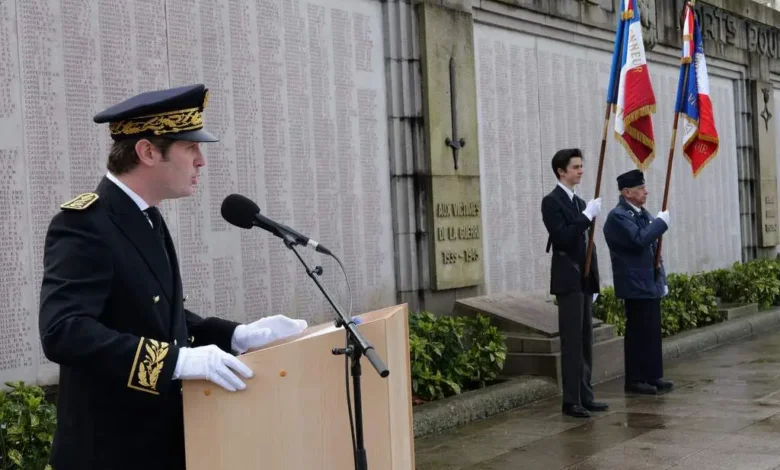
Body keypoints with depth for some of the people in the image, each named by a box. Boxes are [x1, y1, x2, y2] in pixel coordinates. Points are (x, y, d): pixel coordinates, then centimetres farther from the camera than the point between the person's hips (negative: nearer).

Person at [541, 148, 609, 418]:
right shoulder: (552, 201, -8)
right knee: (572, 343, -7)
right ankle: (571, 401, -3)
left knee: (586, 342, 10)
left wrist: (594, 280, 17)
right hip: (568, 280, -8)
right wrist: (588, 215, -19)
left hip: (584, 280, 8)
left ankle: (585, 396, 16)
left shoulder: (580, 203, 17)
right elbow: (562, 237, -20)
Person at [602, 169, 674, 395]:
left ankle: (653, 375, 18)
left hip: (651, 283, 9)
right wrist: (661, 222, -16)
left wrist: (662, 279, 18)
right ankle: (635, 380, 2)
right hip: (635, 285, -9)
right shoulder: (618, 216, -13)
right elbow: (639, 240, -27)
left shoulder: (643, 213, 16)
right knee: (637, 332, -5)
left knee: (653, 331, 11)